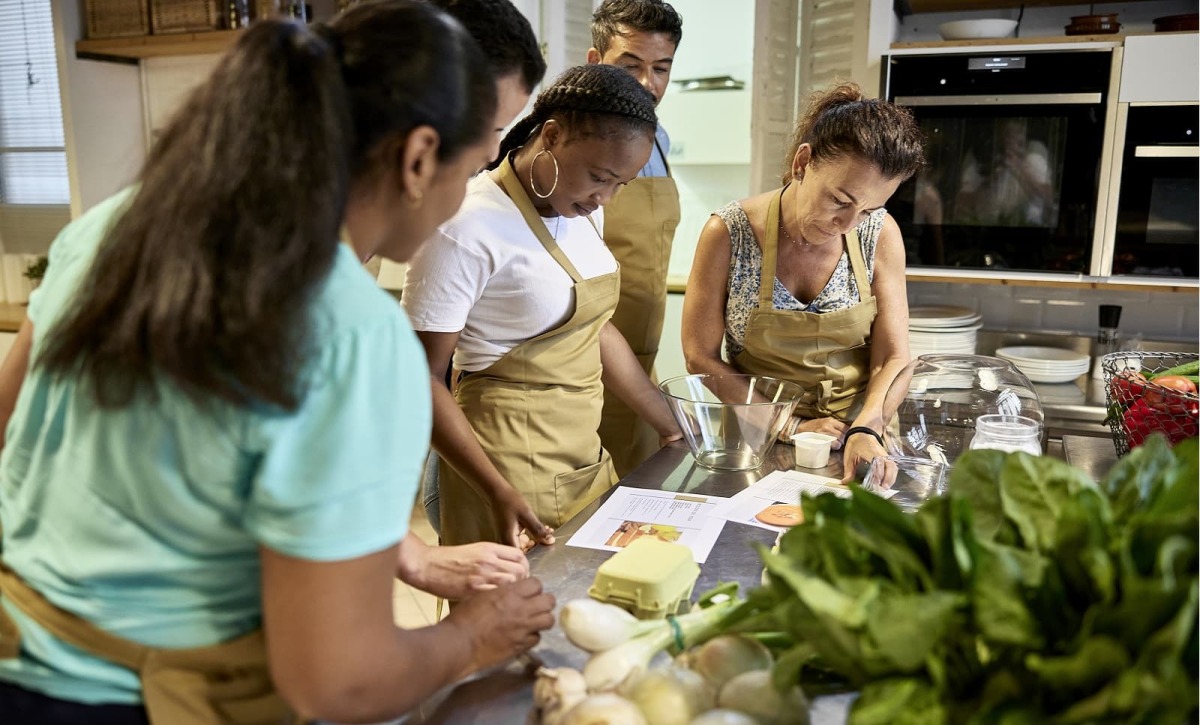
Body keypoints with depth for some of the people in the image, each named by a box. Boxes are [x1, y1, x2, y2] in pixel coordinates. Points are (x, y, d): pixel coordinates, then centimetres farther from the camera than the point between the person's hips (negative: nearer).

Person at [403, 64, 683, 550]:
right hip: (508, 468, -7)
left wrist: (675, 429, 13)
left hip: (586, 452, 8)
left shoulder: (583, 209, 5)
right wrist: (499, 493, -24)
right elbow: (422, 377, -16)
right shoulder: (469, 227, -19)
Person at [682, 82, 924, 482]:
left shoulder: (879, 234, -3)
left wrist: (865, 430, -18)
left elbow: (893, 358, -1)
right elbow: (700, 358, -5)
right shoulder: (730, 233, -10)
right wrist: (790, 426, -10)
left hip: (853, 445, 1)